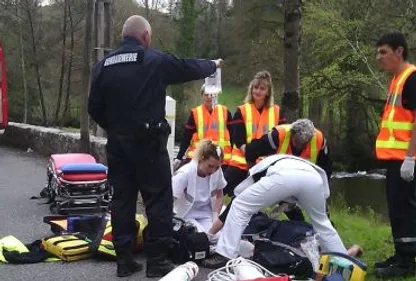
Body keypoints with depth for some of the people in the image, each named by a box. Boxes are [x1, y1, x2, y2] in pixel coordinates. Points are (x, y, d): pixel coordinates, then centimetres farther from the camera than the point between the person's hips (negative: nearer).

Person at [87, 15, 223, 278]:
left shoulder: (103, 65, 7)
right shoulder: (156, 60, -6)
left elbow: (95, 108, 7)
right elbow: (190, 68, 6)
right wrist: (213, 65, 25)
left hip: (117, 142, 5)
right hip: (147, 141, -5)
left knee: (122, 199, 9)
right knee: (158, 199, 2)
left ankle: (124, 260, 13)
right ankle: (157, 260, 4)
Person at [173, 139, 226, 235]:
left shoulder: (217, 171, -15)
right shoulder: (185, 173, -28)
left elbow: (219, 196, 4)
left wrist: (215, 218, -8)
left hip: (205, 213, 4)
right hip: (185, 214, -4)